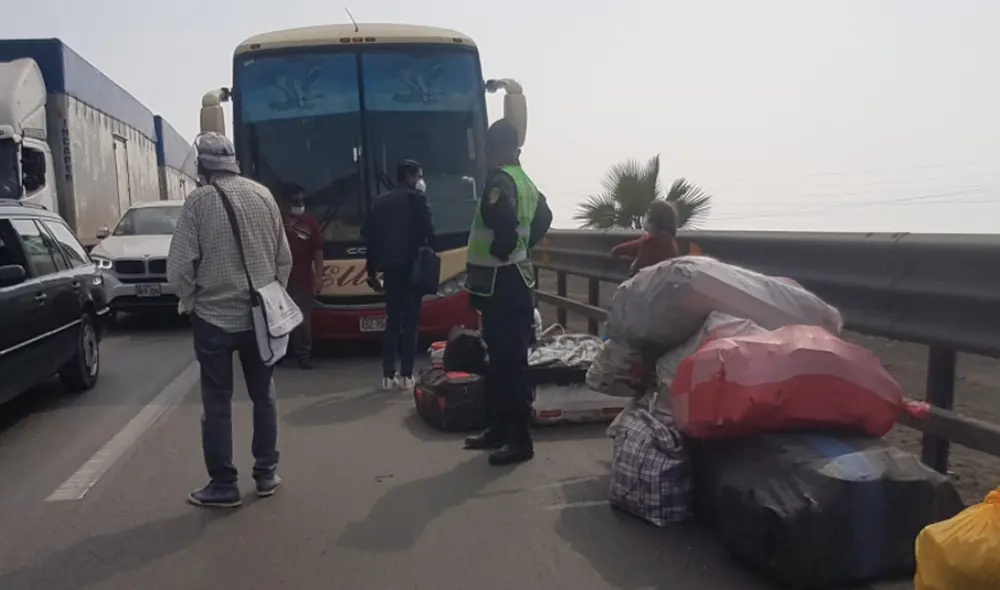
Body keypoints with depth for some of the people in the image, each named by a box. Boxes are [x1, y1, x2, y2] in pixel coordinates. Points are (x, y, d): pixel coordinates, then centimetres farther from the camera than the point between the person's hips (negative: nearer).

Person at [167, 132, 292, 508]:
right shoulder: (263, 195, 0)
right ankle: (267, 474, 23)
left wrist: (190, 301, 6)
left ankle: (223, 485, 14)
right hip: (259, 315, 4)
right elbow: (284, 257, 4)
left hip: (214, 317, -3)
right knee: (263, 396, 15)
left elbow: (179, 267, -12)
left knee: (217, 403, 7)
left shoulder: (199, 200, -10)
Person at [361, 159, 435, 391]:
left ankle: (388, 375, 7)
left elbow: (370, 235, 12)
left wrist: (372, 271, 16)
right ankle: (406, 375, -3)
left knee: (392, 321, 9)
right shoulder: (416, 197, -1)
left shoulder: (381, 201, 15)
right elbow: (428, 229, -10)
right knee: (410, 321, -2)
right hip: (412, 265, -5)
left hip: (390, 266, 5)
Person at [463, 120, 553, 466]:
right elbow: (544, 218, 27)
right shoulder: (525, 182, 15)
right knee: (502, 358, 15)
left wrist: (500, 250, -15)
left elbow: (502, 217, -32)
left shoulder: (500, 180, -14)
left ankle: (520, 440, -2)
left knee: (509, 361, -7)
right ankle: (500, 429, 25)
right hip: (515, 278, 10)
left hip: (500, 282, -10)